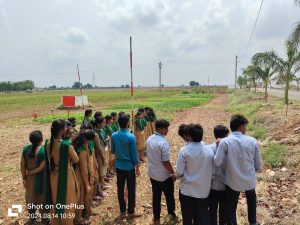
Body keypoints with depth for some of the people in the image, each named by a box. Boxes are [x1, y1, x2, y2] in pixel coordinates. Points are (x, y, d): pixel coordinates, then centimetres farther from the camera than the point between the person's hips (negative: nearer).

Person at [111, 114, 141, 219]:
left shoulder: (114, 136, -4)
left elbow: (113, 151, 7)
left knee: (120, 189, 14)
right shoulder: (131, 137, -18)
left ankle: (122, 211, 26)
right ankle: (131, 212, 21)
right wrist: (137, 167, -3)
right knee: (131, 189, 9)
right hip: (129, 166, -4)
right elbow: (134, 154, -14)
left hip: (119, 166, 5)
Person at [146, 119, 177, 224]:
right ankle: (172, 214, 39)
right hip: (164, 175, -6)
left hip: (152, 174, 6)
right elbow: (166, 162, -24)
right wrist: (173, 173, -10)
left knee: (156, 196, 19)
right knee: (169, 196, 18)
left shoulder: (149, 139, -2)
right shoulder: (163, 142, -27)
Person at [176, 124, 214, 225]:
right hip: (203, 190, 3)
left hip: (187, 189, -2)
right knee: (203, 216, 18)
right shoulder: (209, 151, -7)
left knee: (187, 217, 16)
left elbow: (179, 172, -15)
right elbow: (212, 171, -1)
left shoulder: (184, 150, -18)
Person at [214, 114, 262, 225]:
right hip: (250, 180, 4)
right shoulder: (252, 141, -11)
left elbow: (217, 162, -18)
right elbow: (258, 166, -3)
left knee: (230, 209, 17)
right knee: (251, 198, 36)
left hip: (233, 182, -3)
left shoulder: (224, 142, -20)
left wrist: (218, 146, -3)